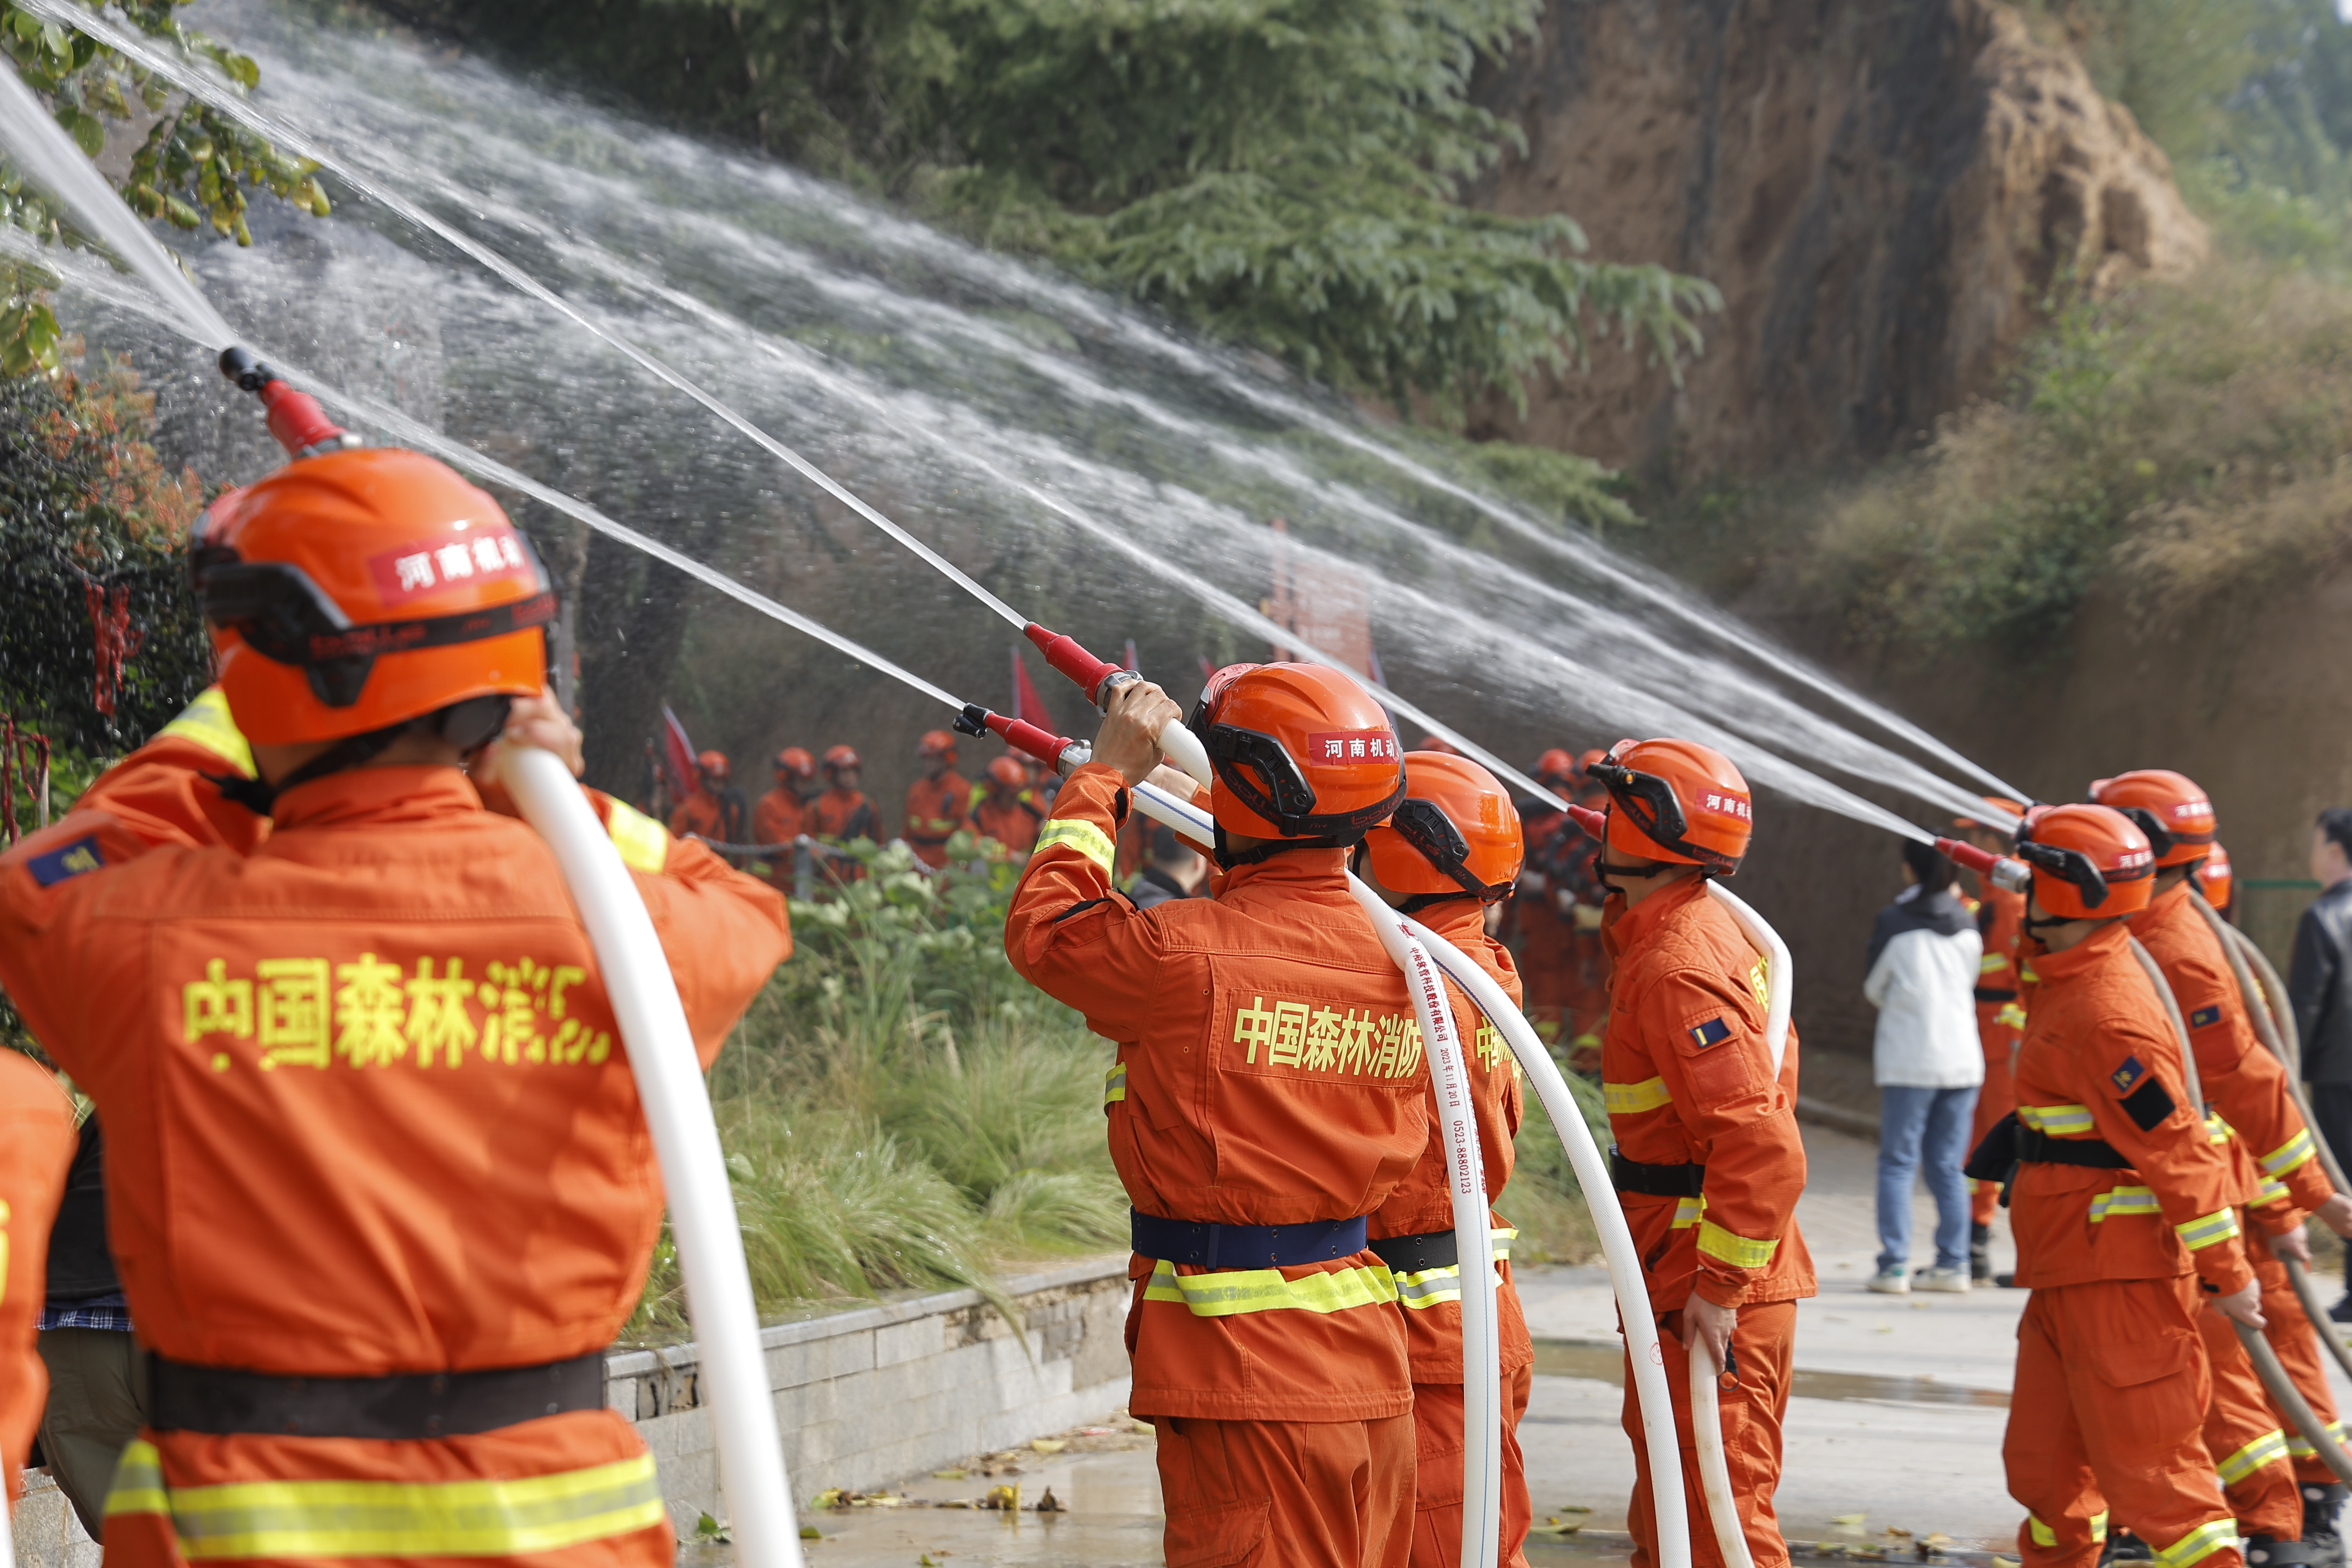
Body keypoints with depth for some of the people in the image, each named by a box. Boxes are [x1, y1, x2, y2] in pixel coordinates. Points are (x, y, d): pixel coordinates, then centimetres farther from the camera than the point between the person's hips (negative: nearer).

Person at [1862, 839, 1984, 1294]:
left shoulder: (1895, 920, -8)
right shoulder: (1966, 923, 6)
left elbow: (1873, 986, 4)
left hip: (1909, 1059, -4)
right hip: (1963, 1057, 4)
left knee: (1898, 1162, 1)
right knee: (1948, 1164, 10)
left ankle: (1894, 1266, -4)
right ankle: (1953, 1263, 9)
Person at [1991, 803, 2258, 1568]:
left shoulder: (2108, 1016, -21)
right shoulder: (2065, 982, 12)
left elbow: (2176, 1147, -22)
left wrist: (2225, 1270, -20)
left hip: (2120, 1279, -10)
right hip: (2068, 1275, 10)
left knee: (2147, 1464, -5)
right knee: (2044, 1461, 17)